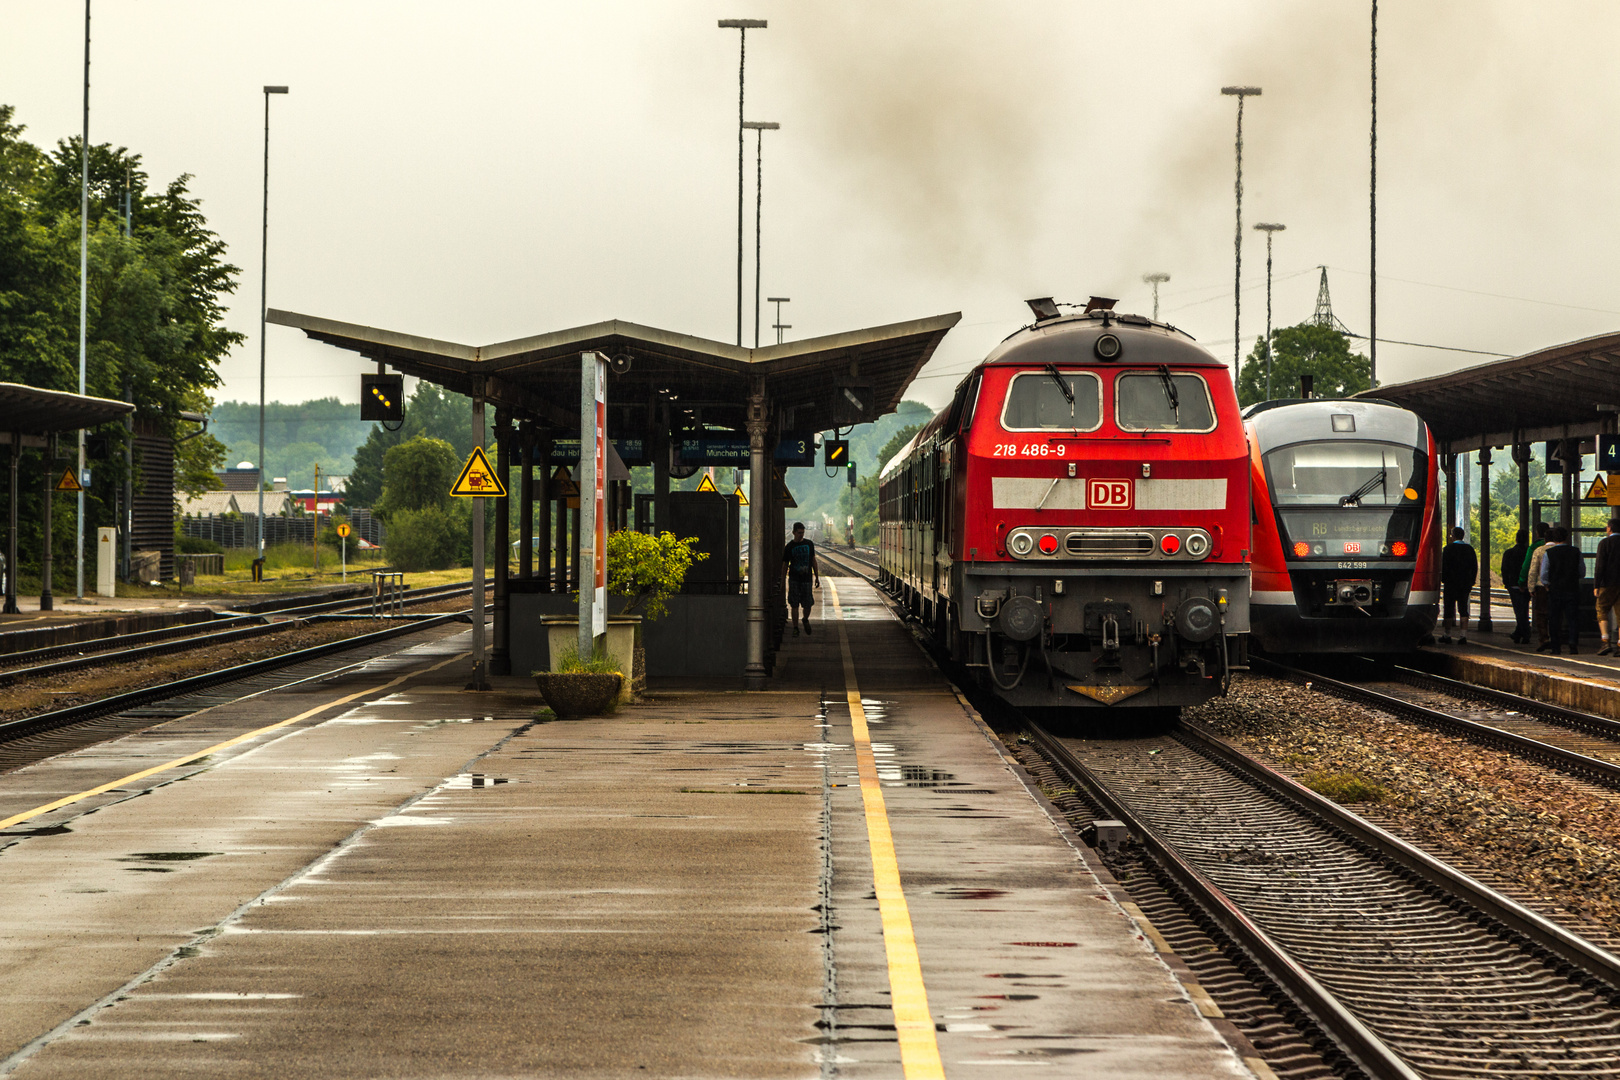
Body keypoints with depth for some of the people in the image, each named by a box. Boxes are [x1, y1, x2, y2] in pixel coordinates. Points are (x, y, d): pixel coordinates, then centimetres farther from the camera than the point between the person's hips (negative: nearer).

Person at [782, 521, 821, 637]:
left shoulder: (809, 544, 7)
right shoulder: (789, 547, 0)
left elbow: (813, 561, 14)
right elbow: (785, 565, 5)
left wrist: (817, 577, 11)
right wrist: (783, 582, 4)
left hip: (806, 579, 2)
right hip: (794, 579, -2)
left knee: (807, 605, 1)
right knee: (794, 605, -2)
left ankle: (805, 619, 32)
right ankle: (795, 628, 6)